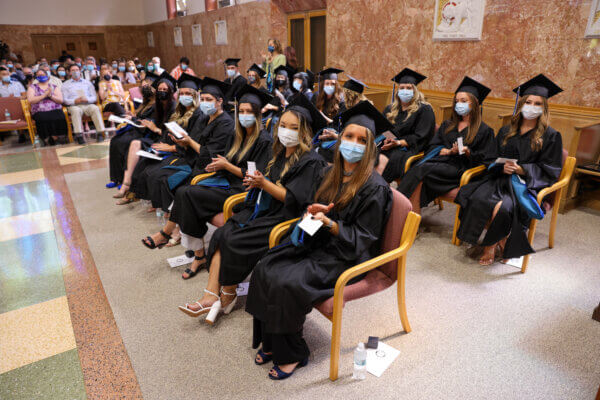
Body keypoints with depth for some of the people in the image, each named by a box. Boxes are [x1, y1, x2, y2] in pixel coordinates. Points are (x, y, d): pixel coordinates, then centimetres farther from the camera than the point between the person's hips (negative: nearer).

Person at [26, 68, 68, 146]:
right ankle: (45, 139, -16)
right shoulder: (32, 87, 18)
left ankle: (53, 138, -18)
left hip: (55, 110, 1)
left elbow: (60, 100, 8)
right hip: (40, 112, -1)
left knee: (60, 118, -35)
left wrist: (50, 95, -9)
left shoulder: (54, 87, 21)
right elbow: (30, 100, 0)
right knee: (43, 119, -37)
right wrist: (45, 95, -5)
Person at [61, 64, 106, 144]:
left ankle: (100, 133, -40)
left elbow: (94, 97, 15)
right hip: (74, 105, -1)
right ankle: (78, 135, -45)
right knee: (76, 110, -37)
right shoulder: (66, 84, 21)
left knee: (95, 108, -33)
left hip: (87, 104, 1)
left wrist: (87, 99, -8)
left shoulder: (87, 82, 25)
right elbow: (64, 99, 8)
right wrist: (75, 101, -12)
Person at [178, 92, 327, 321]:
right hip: (261, 210, 8)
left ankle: (228, 295, 2)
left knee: (233, 241, -21)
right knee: (220, 234, -13)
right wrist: (257, 182, 1)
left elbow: (294, 199, -17)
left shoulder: (310, 162, -12)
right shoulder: (280, 154, 13)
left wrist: (265, 184, -19)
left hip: (284, 217, -8)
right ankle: (212, 296, -15)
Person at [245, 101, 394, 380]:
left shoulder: (374, 188, -15)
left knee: (287, 284, -25)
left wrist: (328, 223, -26)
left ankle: (291, 354, -1)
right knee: (265, 270, -12)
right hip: (317, 242, 7)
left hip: (346, 256, -7)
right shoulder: (333, 174, 6)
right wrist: (313, 211, -6)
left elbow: (361, 239, -14)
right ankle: (271, 342, 3)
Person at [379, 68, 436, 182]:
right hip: (389, 147, 5)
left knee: (383, 160, -34)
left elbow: (420, 138, -4)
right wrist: (385, 139, -4)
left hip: (409, 149, -5)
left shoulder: (424, 109, 4)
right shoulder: (390, 109, 21)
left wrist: (399, 142, -16)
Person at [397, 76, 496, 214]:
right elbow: (433, 146, 15)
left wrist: (467, 152, -13)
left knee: (421, 171, -31)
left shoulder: (484, 130, 9)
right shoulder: (447, 125, 24)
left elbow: (486, 160, 4)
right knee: (416, 169, -30)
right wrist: (449, 151, -4)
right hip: (440, 161, 5)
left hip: (459, 170, -4)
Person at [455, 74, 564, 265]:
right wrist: (502, 168, -8)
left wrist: (522, 170, -16)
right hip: (501, 177, 4)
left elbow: (551, 171, 0)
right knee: (476, 198, -28)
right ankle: (493, 242, -12)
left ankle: (491, 244, -6)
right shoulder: (506, 132, 15)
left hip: (530, 184, -3)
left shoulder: (551, 136, 3)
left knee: (502, 206, -34)